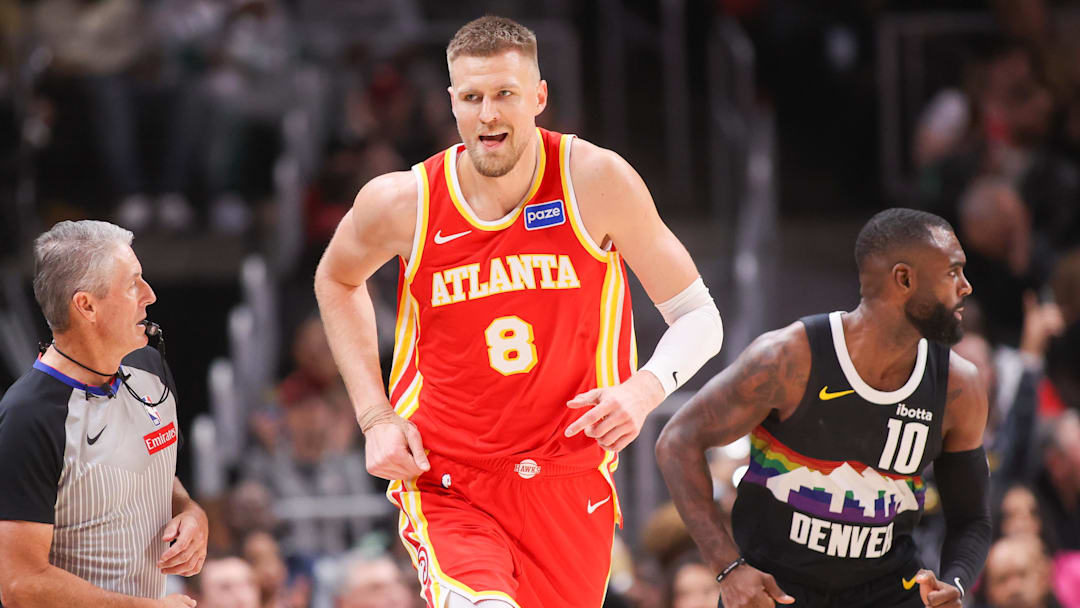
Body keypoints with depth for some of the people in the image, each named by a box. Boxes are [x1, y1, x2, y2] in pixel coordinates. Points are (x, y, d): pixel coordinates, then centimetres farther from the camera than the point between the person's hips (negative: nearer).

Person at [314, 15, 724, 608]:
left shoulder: (595, 180, -8)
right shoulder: (402, 203, -7)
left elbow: (698, 318, 0)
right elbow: (337, 279, 17)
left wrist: (643, 391, -21)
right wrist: (374, 419, 6)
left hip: (568, 487, 2)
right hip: (446, 487, -2)